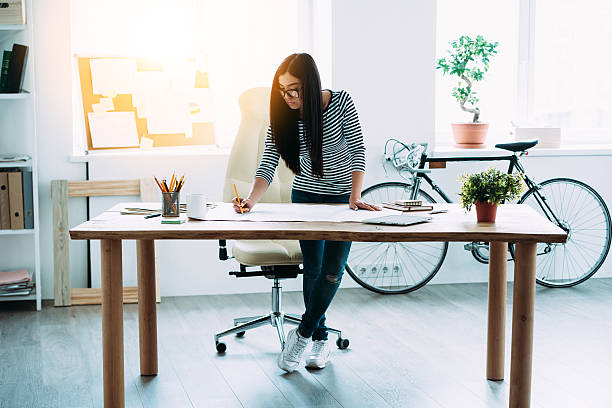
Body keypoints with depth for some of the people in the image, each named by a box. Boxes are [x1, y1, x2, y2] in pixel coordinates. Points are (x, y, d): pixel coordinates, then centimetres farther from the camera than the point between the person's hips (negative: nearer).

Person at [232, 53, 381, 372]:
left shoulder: (341, 102, -20)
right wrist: (251, 199, -37)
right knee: (312, 269, 3)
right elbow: (267, 167, -19)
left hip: (342, 195, -2)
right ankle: (321, 339, 16)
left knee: (332, 270, -9)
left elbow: (357, 152, -18)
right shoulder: (282, 117, -14)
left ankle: (302, 333, 5)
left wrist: (355, 197, -27)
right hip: (305, 196, 2)